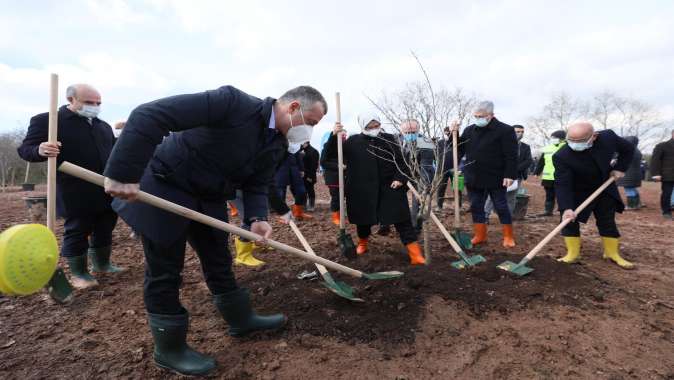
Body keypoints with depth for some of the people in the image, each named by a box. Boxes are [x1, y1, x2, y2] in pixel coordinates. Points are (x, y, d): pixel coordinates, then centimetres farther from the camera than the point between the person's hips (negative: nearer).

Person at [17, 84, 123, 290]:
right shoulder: (47, 121, -4)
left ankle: (102, 264, 31)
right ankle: (78, 273, 18)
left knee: (105, 229, 14)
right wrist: (40, 150, -28)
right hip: (76, 195, -6)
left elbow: (115, 152, 26)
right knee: (77, 232, 4)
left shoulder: (103, 126, 16)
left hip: (107, 192, 6)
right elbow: (25, 149, -8)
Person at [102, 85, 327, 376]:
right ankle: (170, 350, 22)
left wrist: (257, 218, -20)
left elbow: (257, 184, 1)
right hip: (163, 188, -7)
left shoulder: (278, 144, -2)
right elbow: (148, 115, -32)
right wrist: (123, 174, -33)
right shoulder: (233, 102, -28)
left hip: (209, 199, 7)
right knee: (164, 272, 4)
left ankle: (241, 319, 35)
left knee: (219, 261, 17)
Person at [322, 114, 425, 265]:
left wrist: (399, 178, -7)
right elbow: (330, 153, 0)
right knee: (364, 219, 15)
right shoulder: (353, 141, -1)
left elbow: (400, 160, 7)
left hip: (390, 188, 0)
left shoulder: (389, 139, 3)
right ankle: (362, 243, 44)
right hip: (363, 190, 0)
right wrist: (334, 136, -16)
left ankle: (415, 252, 1)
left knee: (402, 220, -3)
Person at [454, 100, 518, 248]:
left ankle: (508, 236, 20)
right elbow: (459, 150, 10)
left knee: (501, 207, 6)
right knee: (476, 207, 10)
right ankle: (480, 235, 23)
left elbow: (511, 156, -11)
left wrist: (510, 175, -18)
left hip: (495, 178, -5)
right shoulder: (469, 130, 7)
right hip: (473, 178, 5)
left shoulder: (505, 130, -8)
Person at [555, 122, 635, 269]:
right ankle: (573, 254, 3)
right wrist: (566, 207, -43)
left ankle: (613, 254, 22)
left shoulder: (608, 137, -22)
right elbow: (562, 184, -34)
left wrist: (620, 168, -9)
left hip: (605, 189, 3)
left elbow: (628, 149, 1)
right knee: (569, 221, -9)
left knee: (608, 222, 9)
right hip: (577, 193, -3)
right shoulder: (562, 156, -33)